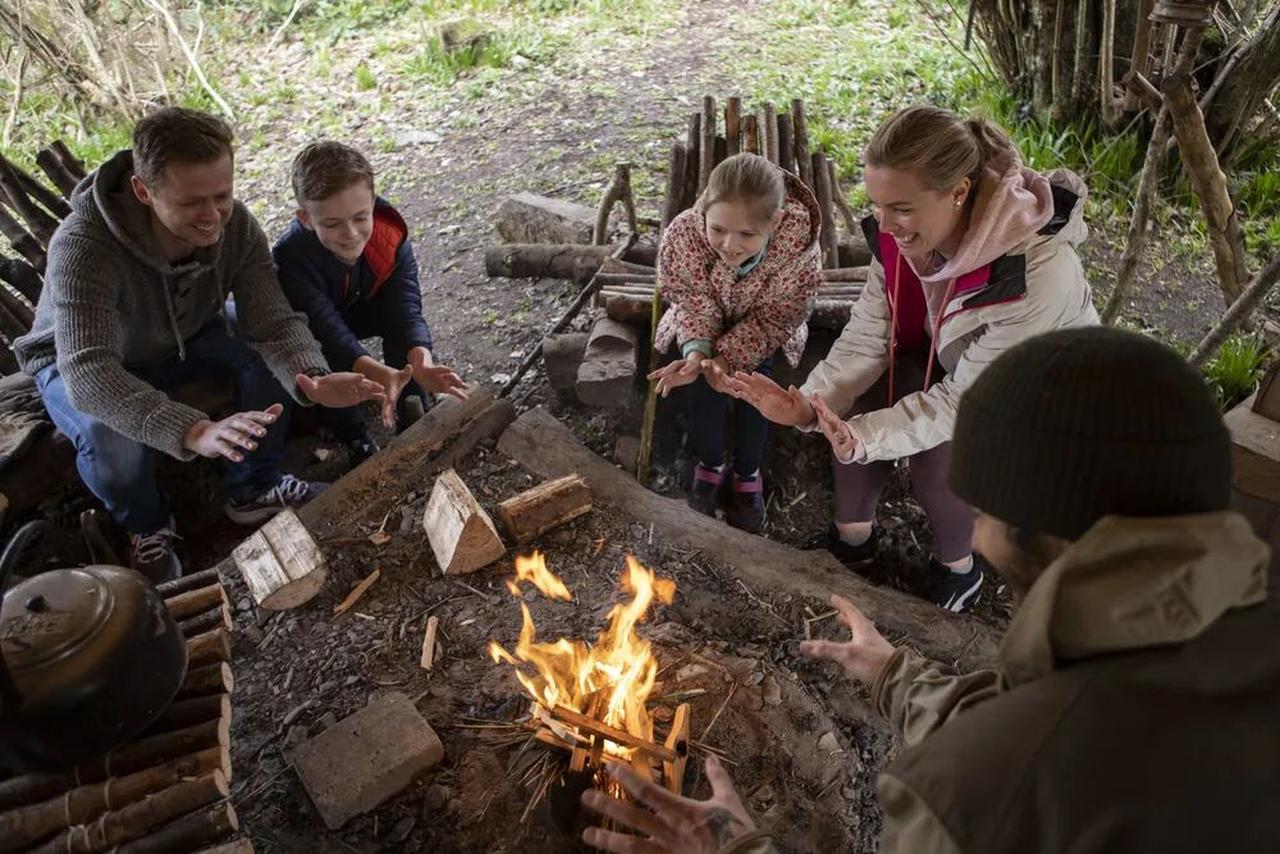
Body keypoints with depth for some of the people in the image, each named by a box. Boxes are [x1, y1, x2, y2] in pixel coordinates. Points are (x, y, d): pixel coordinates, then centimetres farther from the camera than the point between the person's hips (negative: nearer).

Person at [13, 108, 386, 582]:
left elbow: (273, 321, -28)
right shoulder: (83, 246, -39)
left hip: (184, 337, 4)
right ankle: (146, 525, 0)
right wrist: (196, 431, -63)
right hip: (78, 362, -4)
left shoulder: (235, 225, -25)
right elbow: (89, 373, -47)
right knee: (111, 436, -35)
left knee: (273, 354, -22)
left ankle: (253, 489, -1)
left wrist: (310, 379, -51)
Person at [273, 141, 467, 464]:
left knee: (398, 325, -29)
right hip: (311, 330, -2)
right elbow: (329, 329, -47)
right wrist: (380, 374, -65)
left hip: (364, 310, 2)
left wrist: (421, 364, -58)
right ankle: (357, 441, -13)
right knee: (321, 352, -34)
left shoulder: (391, 236, -30)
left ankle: (413, 421, -12)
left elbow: (407, 309, -37)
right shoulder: (290, 257, -38)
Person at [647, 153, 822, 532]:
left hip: (758, 329, 0)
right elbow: (691, 298, -21)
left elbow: (769, 321, -24)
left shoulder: (800, 251, -37)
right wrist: (696, 350, -38)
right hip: (705, 323, 1)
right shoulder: (684, 232, -36)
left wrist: (730, 357, -39)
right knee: (706, 383, -19)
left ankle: (748, 473, 8)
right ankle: (709, 464, 10)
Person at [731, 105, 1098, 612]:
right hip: (952, 366, 5)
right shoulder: (900, 234, -22)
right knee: (855, 404, -19)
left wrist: (862, 439, -44)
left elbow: (965, 400, -33)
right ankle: (853, 536, 6)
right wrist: (809, 404, -34)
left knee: (941, 459, -28)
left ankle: (958, 565, 5)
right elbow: (867, 337, -18)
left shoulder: (1038, 270, -39)